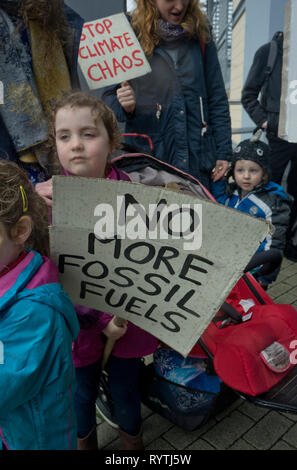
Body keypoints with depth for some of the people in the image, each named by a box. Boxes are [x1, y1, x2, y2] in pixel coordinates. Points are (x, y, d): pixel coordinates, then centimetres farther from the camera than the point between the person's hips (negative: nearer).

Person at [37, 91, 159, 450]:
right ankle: (84, 441, 55)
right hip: (80, 323, 0)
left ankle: (132, 441, 53)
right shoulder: (49, 199, -13)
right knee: (82, 391, 23)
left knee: (125, 389, 21)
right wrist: (99, 319, -22)